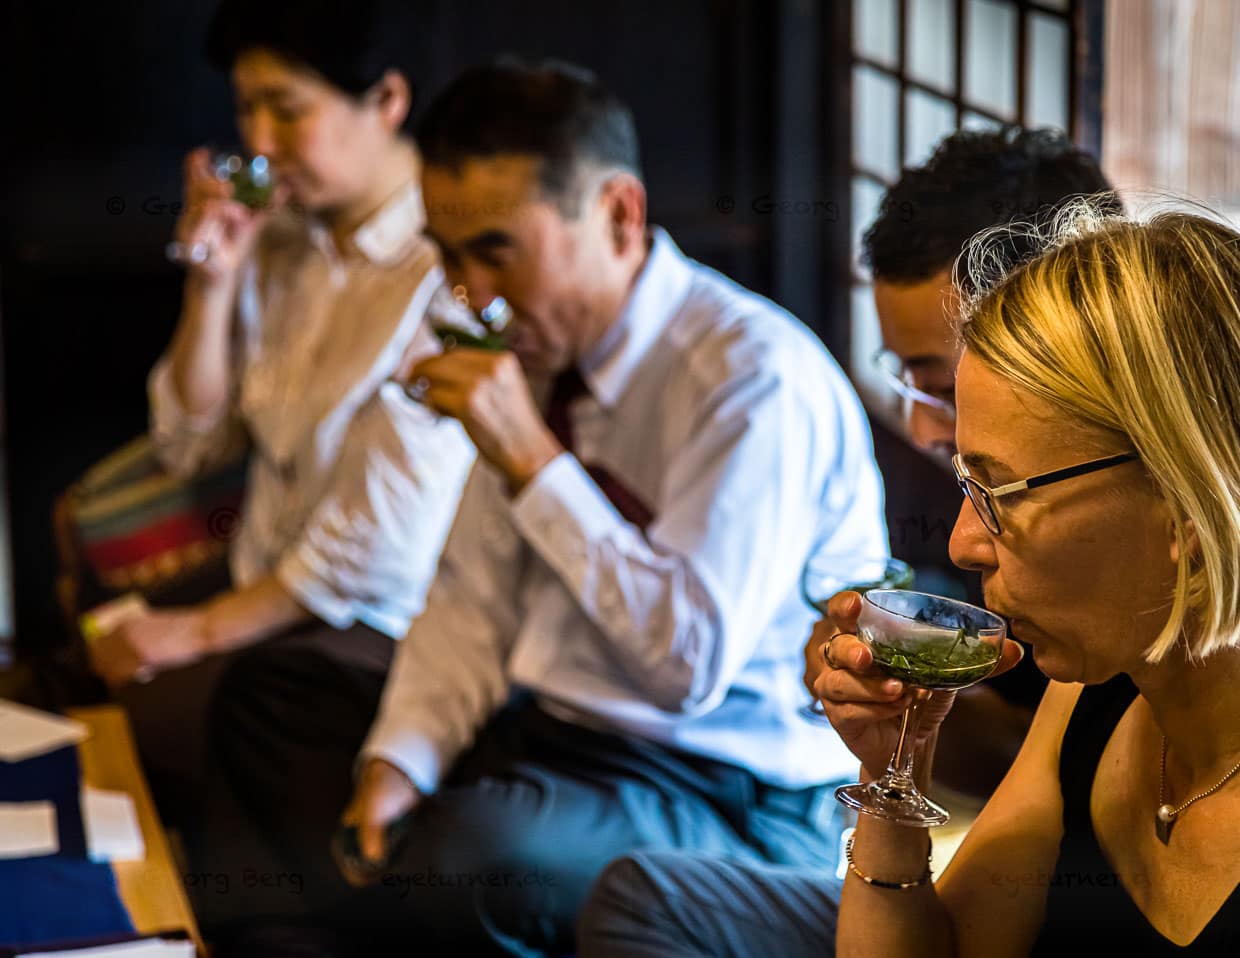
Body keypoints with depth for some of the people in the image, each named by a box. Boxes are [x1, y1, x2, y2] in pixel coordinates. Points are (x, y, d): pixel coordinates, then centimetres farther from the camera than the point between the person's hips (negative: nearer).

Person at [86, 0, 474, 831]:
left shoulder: (449, 270, -18)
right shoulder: (280, 238, 6)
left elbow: (385, 546, -19)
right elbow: (191, 444, 9)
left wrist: (205, 629, -11)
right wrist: (212, 283, -6)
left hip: (378, 632, -7)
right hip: (270, 590, 7)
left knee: (150, 719, -25)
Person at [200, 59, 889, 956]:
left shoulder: (757, 378, -21)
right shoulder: (540, 347, 4)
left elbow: (691, 664, -27)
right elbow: (476, 597, 8)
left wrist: (534, 463, -26)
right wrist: (398, 760, -8)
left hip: (729, 796, -8)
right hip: (542, 727, 9)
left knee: (469, 849, -37)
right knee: (262, 690, 10)